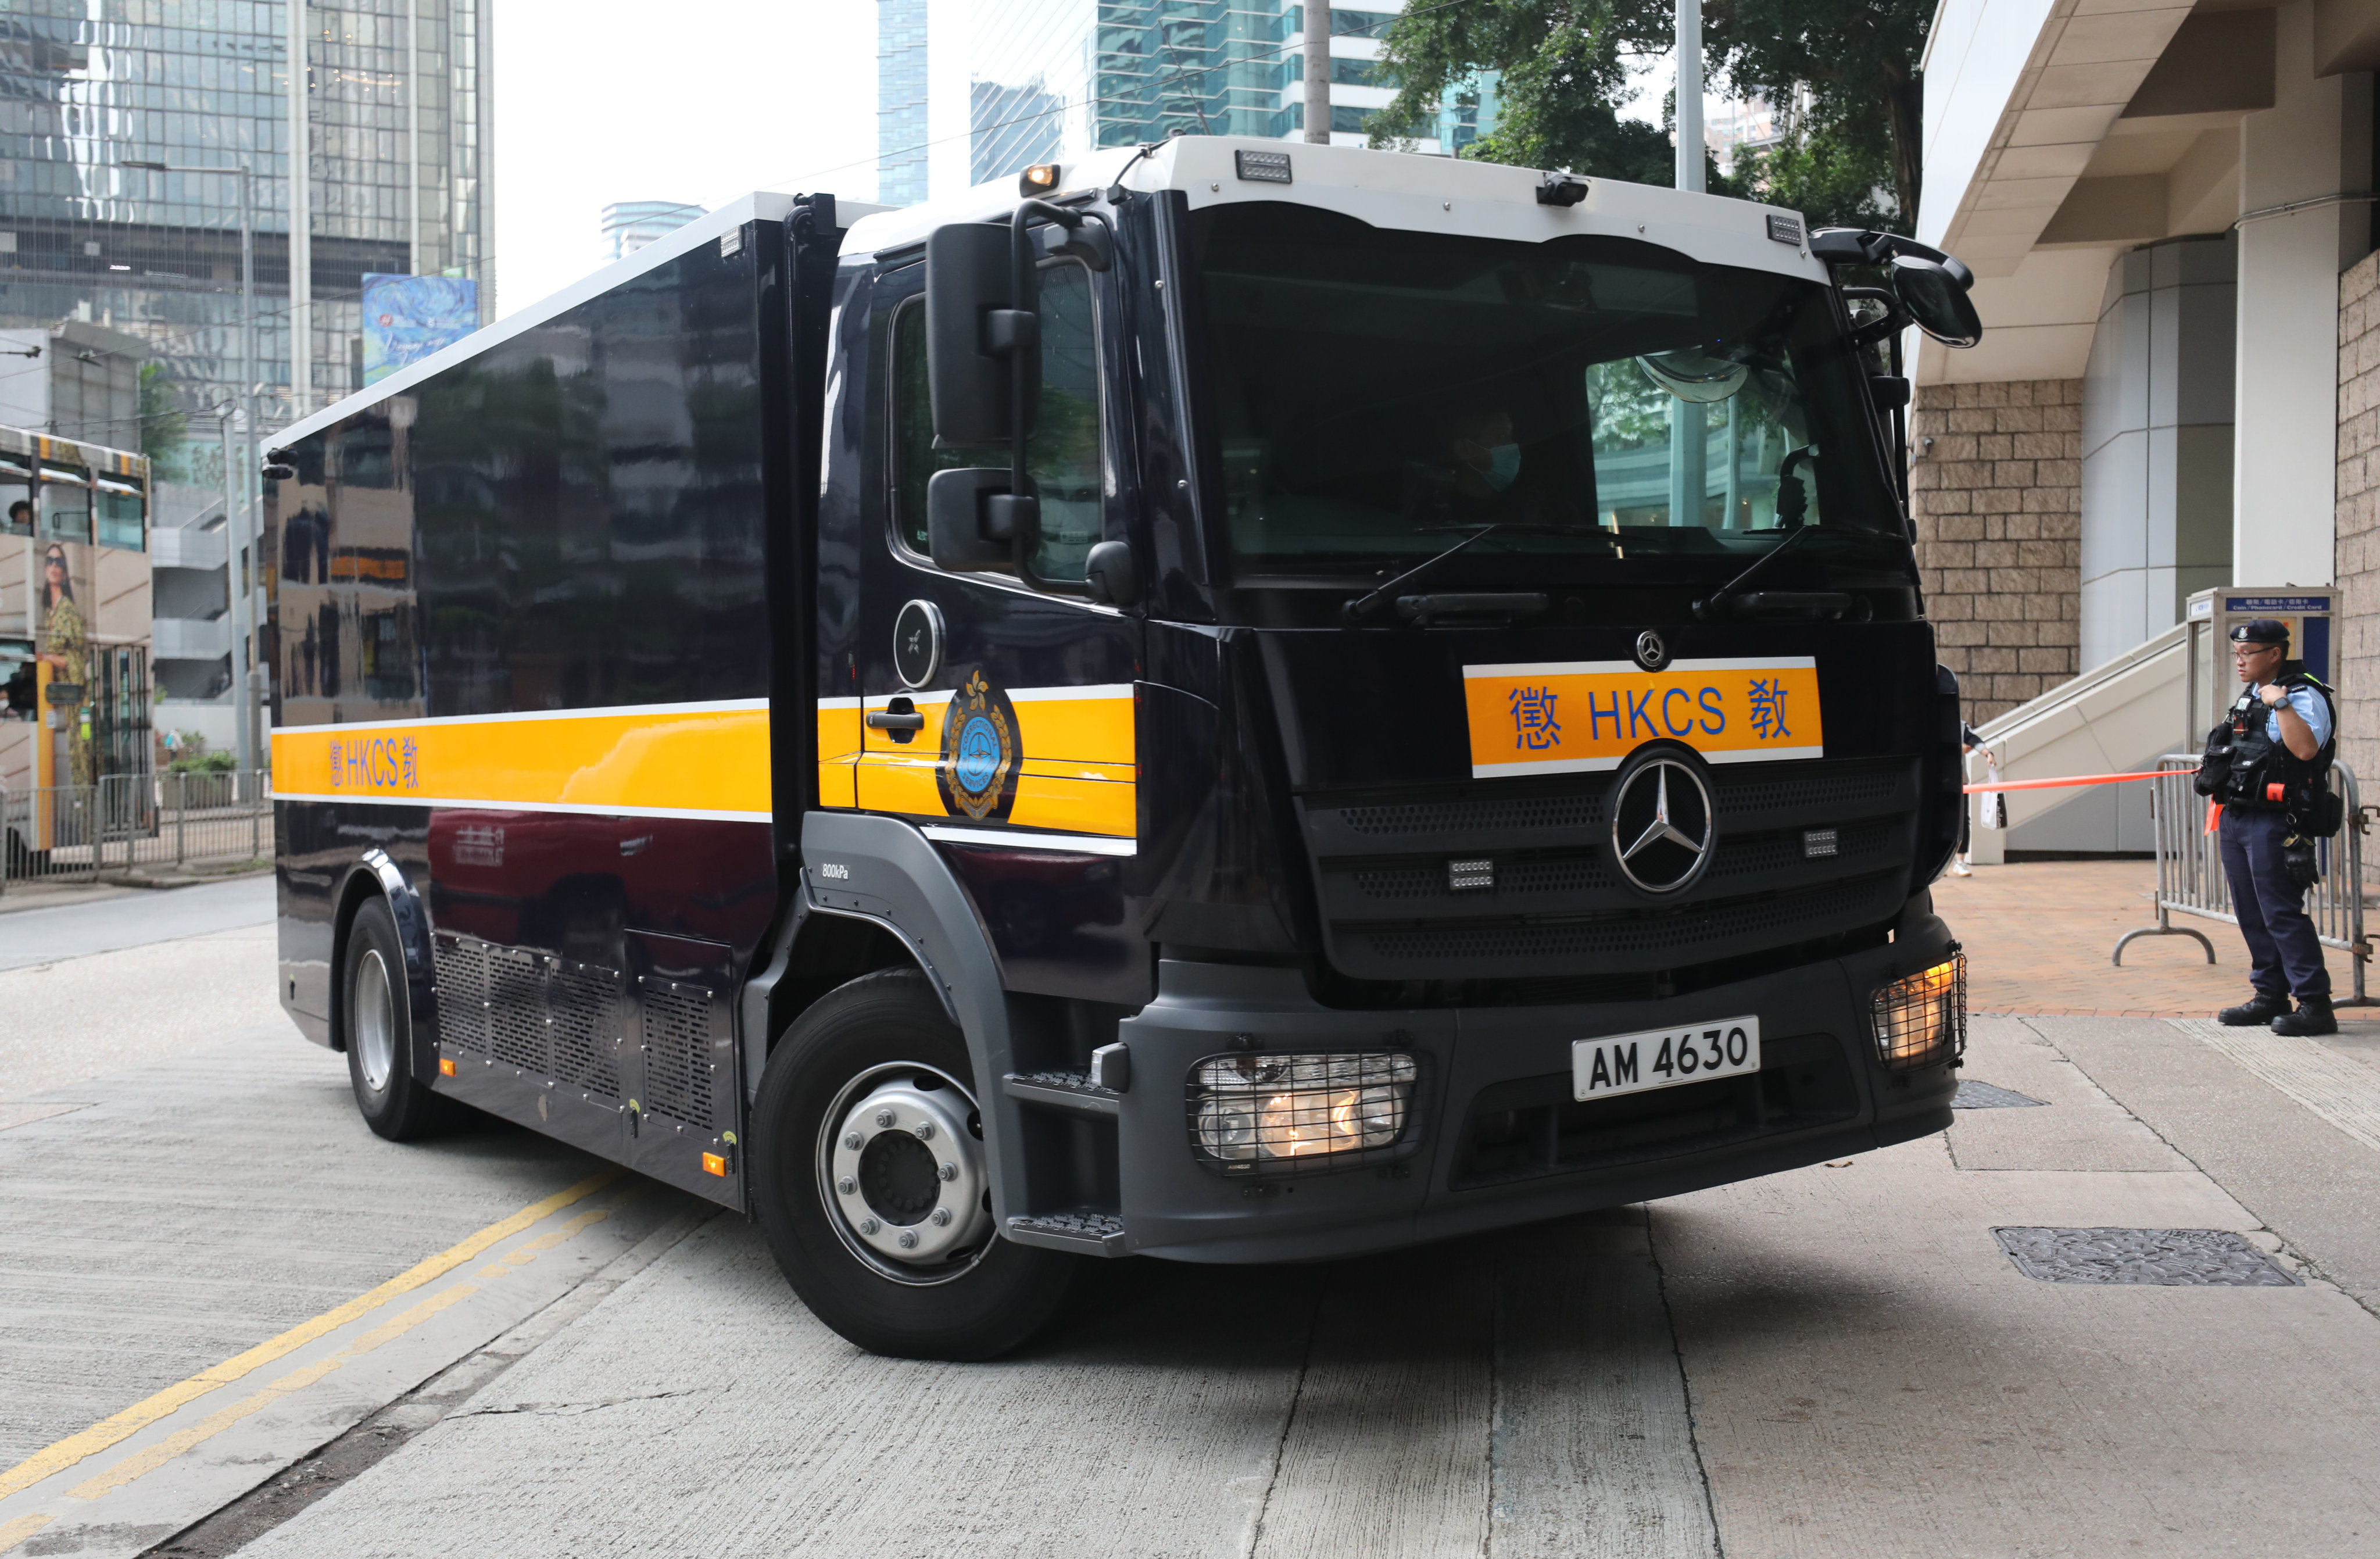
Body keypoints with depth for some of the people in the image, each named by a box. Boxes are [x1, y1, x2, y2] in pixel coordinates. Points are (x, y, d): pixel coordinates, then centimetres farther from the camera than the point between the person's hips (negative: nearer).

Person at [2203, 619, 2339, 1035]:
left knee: (2281, 911, -11)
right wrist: (2217, 769, 18)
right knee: (2251, 914, 12)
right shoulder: (2250, 697, 18)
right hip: (2235, 817, 9)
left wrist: (2280, 704, -26)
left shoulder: (2304, 696, -10)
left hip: (2274, 821, -9)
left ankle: (2315, 1004, -7)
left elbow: (2306, 749, -28)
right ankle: (2270, 997, 20)